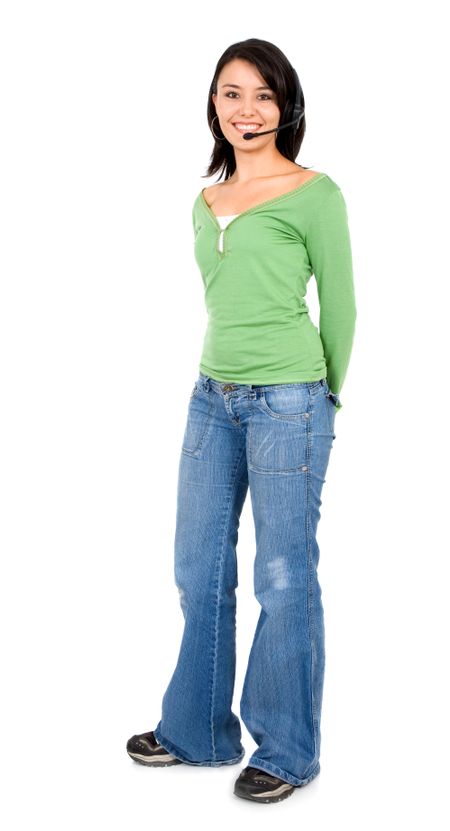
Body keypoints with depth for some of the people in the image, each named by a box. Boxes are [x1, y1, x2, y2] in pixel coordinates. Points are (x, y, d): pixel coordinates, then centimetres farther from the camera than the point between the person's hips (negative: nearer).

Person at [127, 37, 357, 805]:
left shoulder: (314, 194, -6)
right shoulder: (206, 202, 12)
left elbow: (339, 306, -2)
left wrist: (324, 397, 6)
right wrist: (225, 376, 15)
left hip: (287, 403, -6)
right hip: (212, 398, 7)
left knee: (284, 580, 2)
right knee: (200, 573, 13)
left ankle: (287, 750, 19)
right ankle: (199, 732, 31)